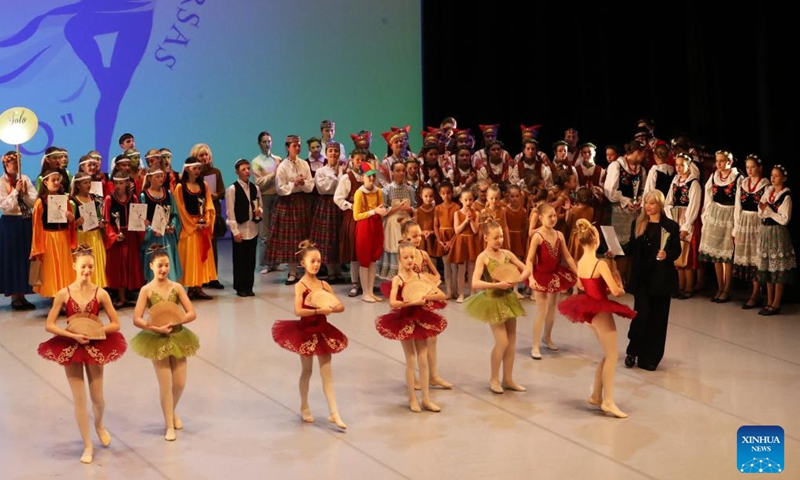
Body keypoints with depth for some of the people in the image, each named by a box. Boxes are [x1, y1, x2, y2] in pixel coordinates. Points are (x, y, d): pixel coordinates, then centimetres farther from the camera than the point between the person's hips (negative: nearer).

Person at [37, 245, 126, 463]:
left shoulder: (101, 294, -10)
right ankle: (88, 446, 18)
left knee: (97, 397, 11)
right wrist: (73, 335, -19)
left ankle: (99, 425, 46)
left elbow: (115, 324, -5)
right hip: (70, 347, 0)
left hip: (95, 346, 0)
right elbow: (49, 325, -8)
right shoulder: (64, 294, -10)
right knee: (79, 399, 4)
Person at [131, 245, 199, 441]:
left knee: (180, 383, 8)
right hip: (157, 340, -3)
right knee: (166, 384, 0)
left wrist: (174, 322, -21)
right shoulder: (146, 290, -10)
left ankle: (172, 413, 38)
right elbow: (137, 319, -13)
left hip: (178, 337, 3)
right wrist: (157, 328, -23)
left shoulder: (176, 287, -5)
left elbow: (192, 313, -7)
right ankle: (169, 425, 15)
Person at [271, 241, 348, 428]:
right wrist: (319, 310, -33)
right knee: (307, 371, 12)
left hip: (323, 330, 4)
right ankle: (304, 408, 31)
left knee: (327, 372, 4)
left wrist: (330, 309, -20)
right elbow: (298, 311, -28)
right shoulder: (300, 285, -14)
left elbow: (341, 306, 1)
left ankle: (334, 413, 4)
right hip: (306, 331, -4)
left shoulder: (323, 284, 1)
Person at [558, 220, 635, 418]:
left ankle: (596, 395, 21)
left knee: (607, 354, 18)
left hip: (589, 310, 8)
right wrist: (621, 288, 0)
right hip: (601, 311, -8)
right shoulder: (600, 264, -20)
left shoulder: (580, 263, 4)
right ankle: (608, 401, 0)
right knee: (612, 356, 0)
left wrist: (609, 287, 9)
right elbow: (616, 291, -21)